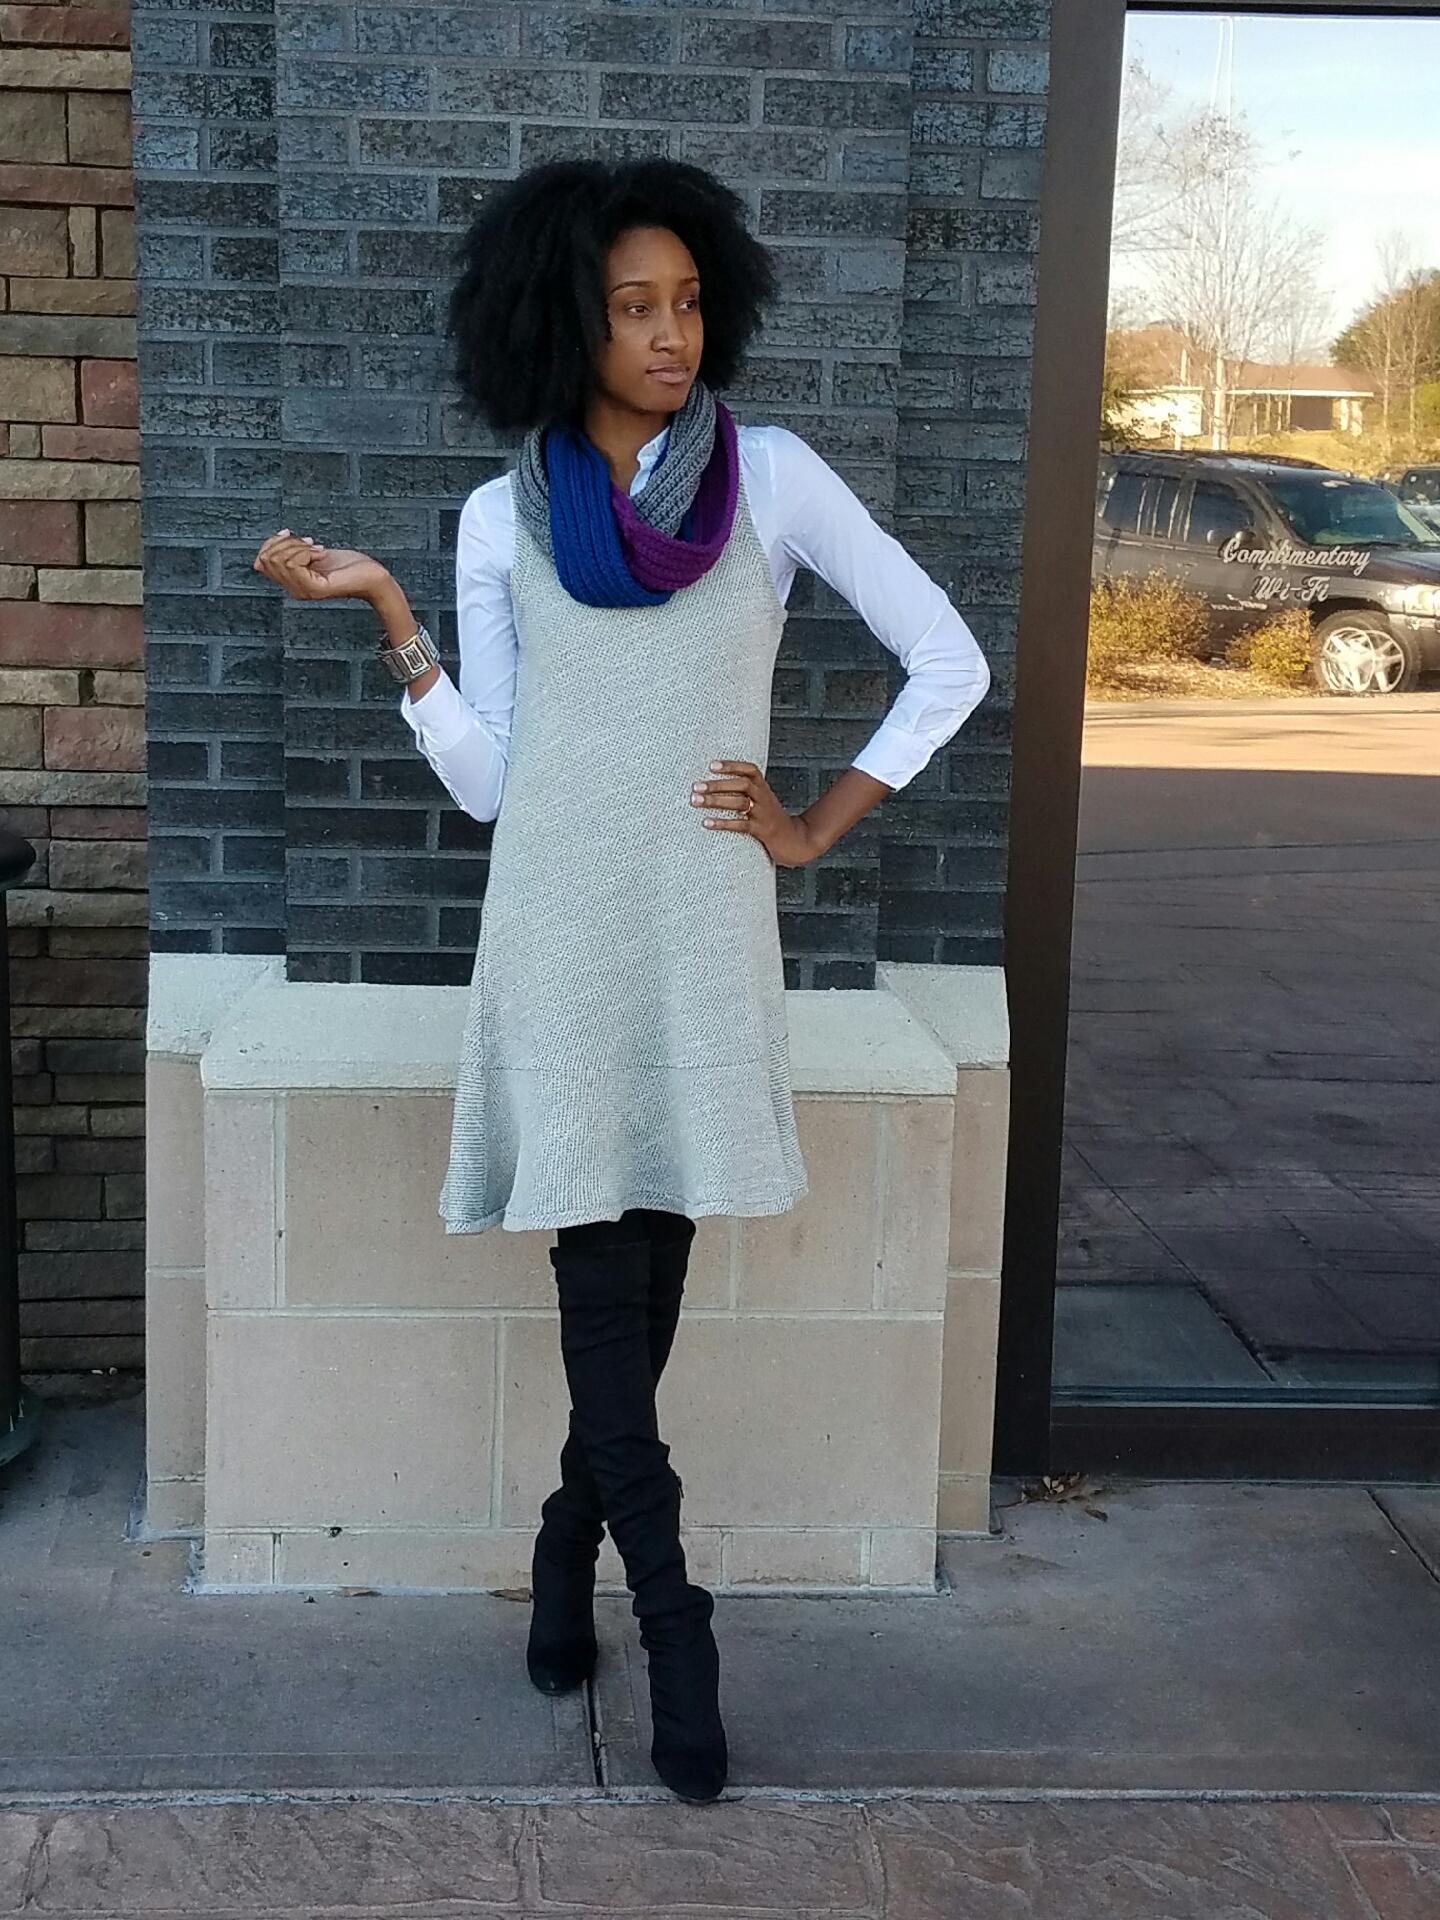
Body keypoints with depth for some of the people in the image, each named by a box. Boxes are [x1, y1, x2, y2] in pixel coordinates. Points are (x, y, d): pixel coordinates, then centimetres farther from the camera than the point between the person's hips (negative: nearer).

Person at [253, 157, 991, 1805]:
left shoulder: (770, 477, 2)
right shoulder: (502, 518, 5)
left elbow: (949, 661, 4)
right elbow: (484, 780, 3)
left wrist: (818, 827, 0)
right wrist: (387, 614, -4)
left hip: (705, 933, 0)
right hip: (561, 934, 0)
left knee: (648, 1279, 7)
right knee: (603, 1284, -2)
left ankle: (568, 1551, 32)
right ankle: (675, 1636, 10)